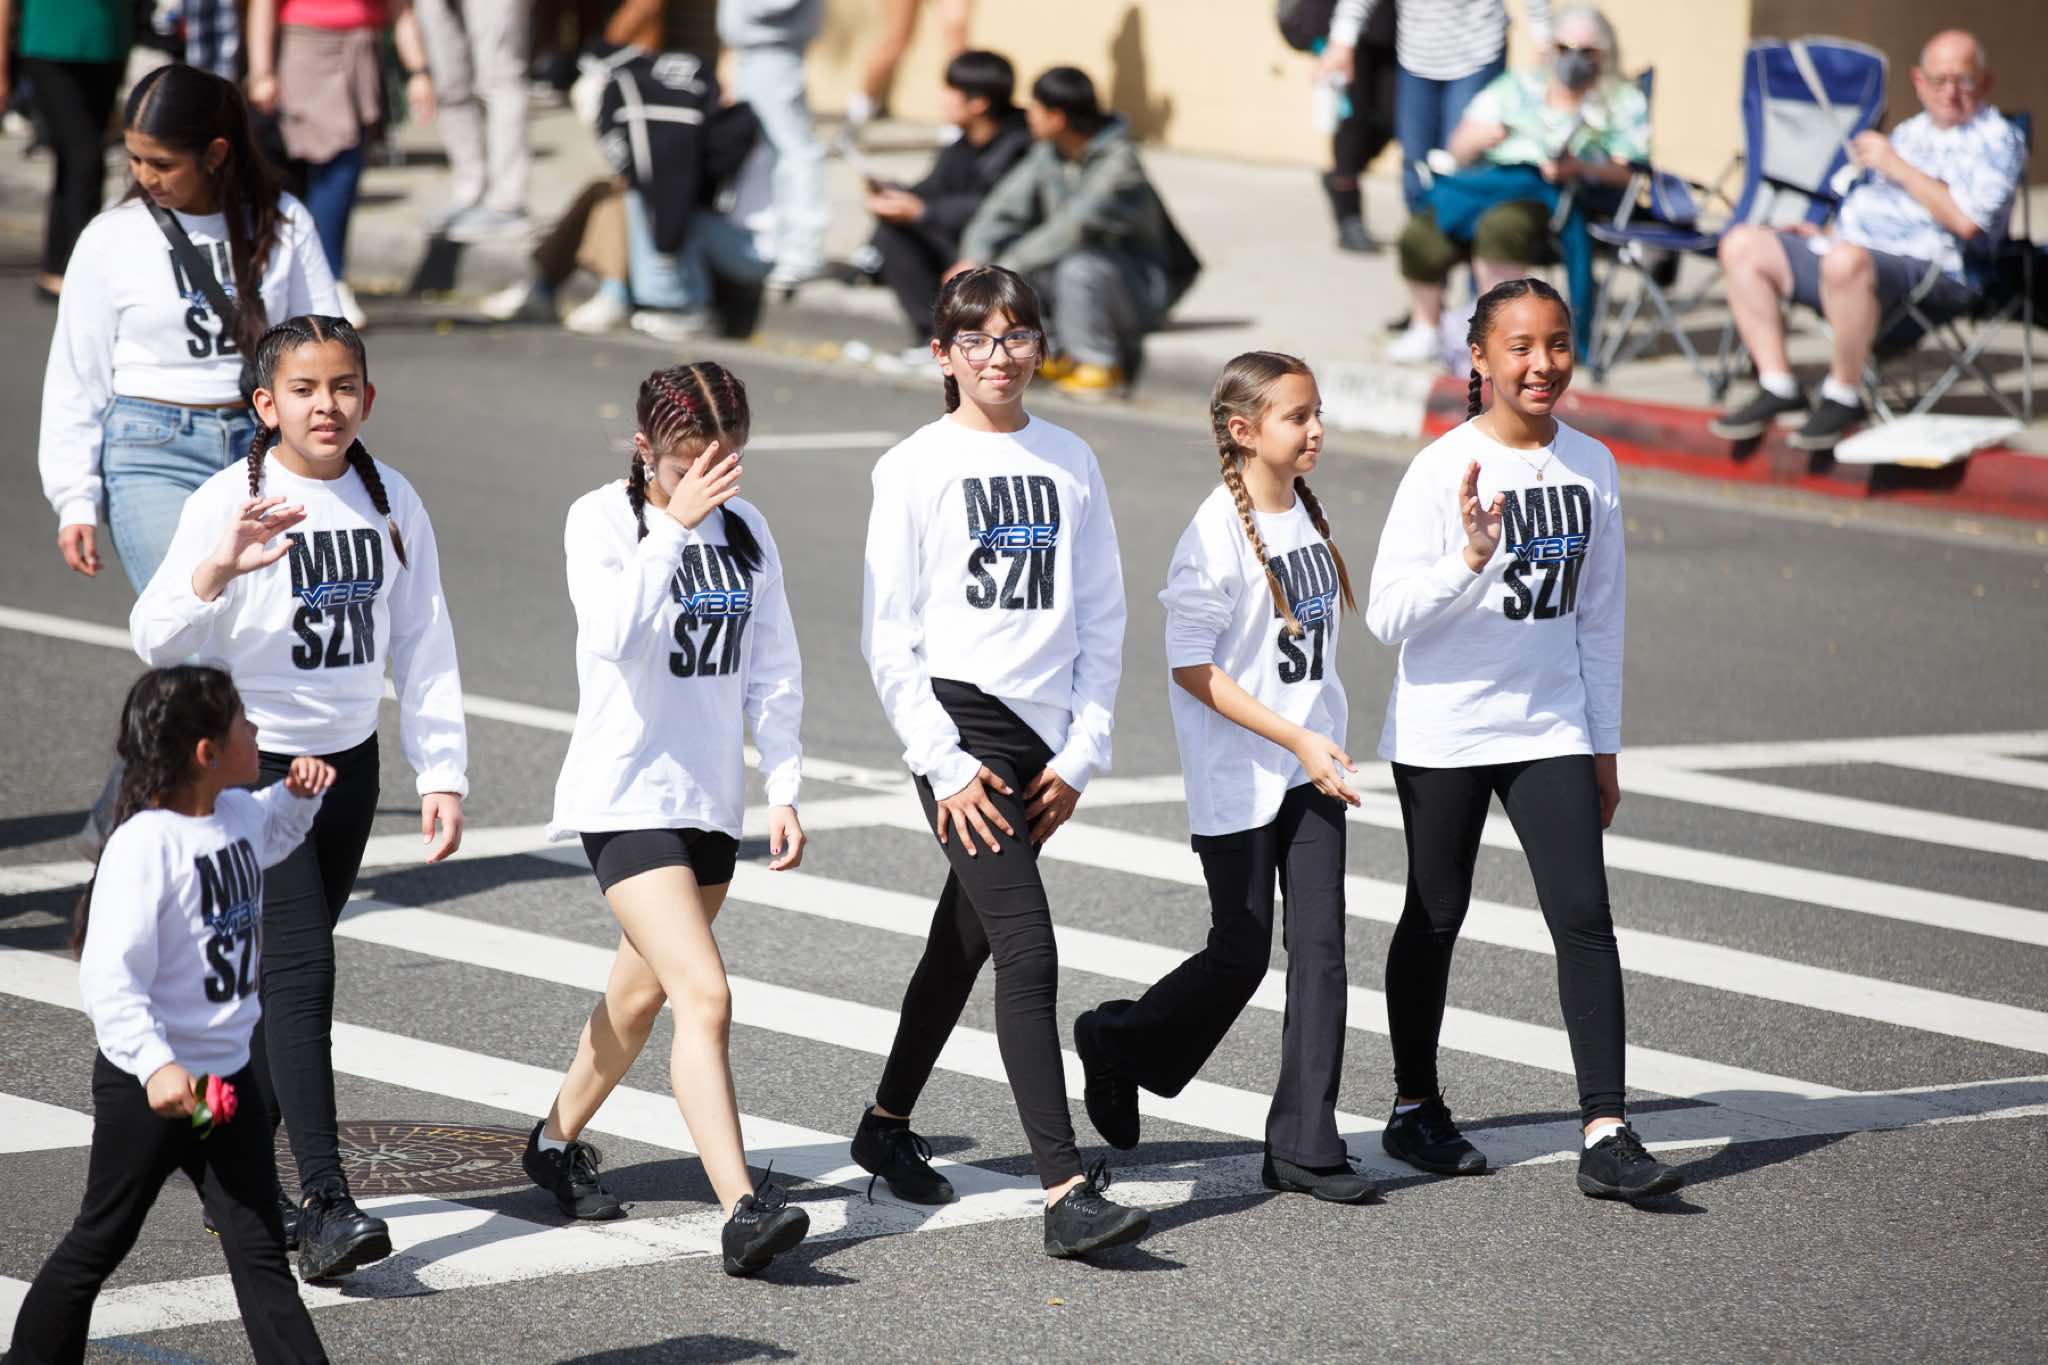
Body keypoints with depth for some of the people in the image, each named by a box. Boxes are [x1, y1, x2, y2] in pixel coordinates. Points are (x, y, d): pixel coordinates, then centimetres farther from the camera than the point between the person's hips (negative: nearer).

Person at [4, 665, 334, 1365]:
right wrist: (154, 1066, -41)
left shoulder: (239, 813, 3)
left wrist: (300, 794, 11)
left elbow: (270, 837, 32)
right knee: (100, 1242, 10)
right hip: (145, 1088, -7)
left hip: (226, 1079, 7)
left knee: (260, 1254, 5)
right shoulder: (145, 844, -22)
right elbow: (109, 977, -28)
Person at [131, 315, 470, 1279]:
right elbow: (155, 641, -20)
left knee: (285, 974, 12)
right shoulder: (229, 502, -13)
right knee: (300, 967, -15)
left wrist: (443, 774, 4)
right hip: (253, 760, -5)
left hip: (348, 759, 5)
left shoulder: (392, 502, 3)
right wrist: (214, 573, -39)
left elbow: (423, 648, 9)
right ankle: (325, 1204, -18)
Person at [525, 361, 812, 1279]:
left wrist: (784, 788, 6)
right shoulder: (601, 520, -10)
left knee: (643, 991, 18)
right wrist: (674, 525, -28)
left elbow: (772, 670, 11)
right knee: (705, 996, -18)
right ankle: (743, 1210, -24)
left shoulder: (743, 528, 6)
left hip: (711, 798, 7)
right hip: (627, 796, -7)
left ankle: (558, 1141, 41)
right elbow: (616, 634, -27)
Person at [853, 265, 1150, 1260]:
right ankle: (1066, 1190, -20)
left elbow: (1101, 619, 12)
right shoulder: (915, 468, -2)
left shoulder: (1071, 463, 9)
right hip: (959, 720, -5)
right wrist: (943, 765, -11)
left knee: (966, 939, 16)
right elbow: (888, 636, -4)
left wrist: (1081, 753, 3)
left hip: (1042, 732, 5)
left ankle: (888, 1125, 36)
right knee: (1028, 952, -15)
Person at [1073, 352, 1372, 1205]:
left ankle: (1304, 1147, 3)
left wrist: (1321, 739, 17)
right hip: (1238, 775, -6)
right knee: (1241, 954, 1)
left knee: (1320, 947, 0)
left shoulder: (1307, 512, 6)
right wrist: (1294, 739, -21)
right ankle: (1119, 1044, 28)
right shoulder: (1218, 533, -17)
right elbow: (1192, 666, -18)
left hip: (1310, 766, 6)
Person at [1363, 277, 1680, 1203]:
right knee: (1435, 918, 10)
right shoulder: (1445, 468, -11)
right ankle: (1415, 1109, 28)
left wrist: (1604, 745, 13)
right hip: (1442, 732, -3)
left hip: (1551, 727, 3)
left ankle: (1605, 1136, -12)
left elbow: (1598, 615, 13)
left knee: (1584, 916, -9)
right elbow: (1388, 617, -16)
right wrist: (1471, 558, -32)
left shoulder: (1592, 467, 4)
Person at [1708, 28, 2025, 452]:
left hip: (1926, 270, -9)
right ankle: (1777, 386, -9)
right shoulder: (1909, 133, 28)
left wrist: (1897, 167, -8)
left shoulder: (1996, 139, 1)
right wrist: (1824, 234, 15)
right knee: (1743, 245, -3)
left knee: (1846, 260, -41)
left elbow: (1965, 220, -15)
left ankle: (1842, 399, -25)